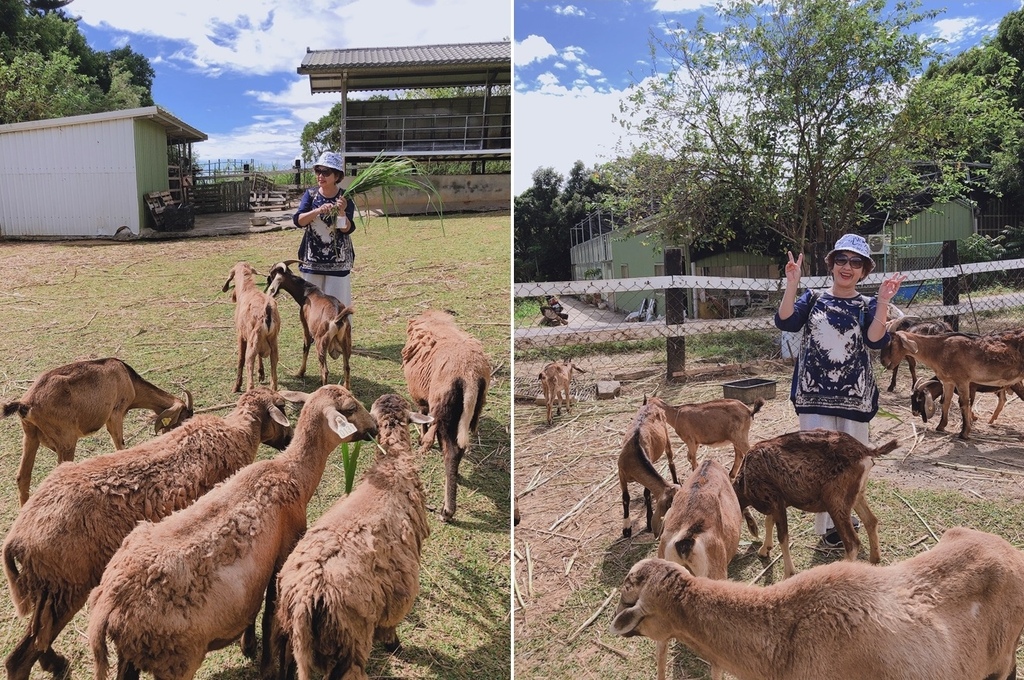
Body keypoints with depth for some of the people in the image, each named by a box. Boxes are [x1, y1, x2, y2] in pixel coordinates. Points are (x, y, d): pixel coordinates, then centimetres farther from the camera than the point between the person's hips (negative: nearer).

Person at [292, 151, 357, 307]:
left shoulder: (345, 198, -6)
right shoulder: (310, 194, 0)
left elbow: (347, 229, -12)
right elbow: (298, 221, -11)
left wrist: (342, 212, -31)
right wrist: (318, 211, -28)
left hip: (338, 261, -2)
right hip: (312, 260, 2)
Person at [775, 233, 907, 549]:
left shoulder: (868, 306, 5)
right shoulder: (813, 298, 5)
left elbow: (876, 341, -12)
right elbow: (785, 323, -12)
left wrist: (883, 302, -21)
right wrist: (792, 285, -20)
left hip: (853, 395, 1)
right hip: (814, 393, -1)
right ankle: (828, 525, 11)